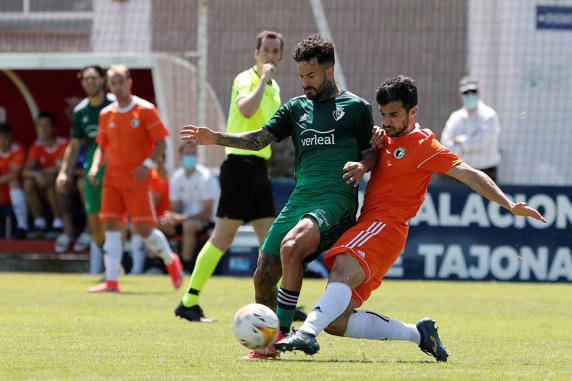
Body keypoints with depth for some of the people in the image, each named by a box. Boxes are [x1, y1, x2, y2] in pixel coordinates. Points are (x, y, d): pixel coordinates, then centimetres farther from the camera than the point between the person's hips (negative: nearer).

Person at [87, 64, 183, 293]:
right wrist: (95, 166, 0)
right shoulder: (106, 114, 10)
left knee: (143, 228, -6)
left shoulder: (145, 110, -5)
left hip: (137, 178, -5)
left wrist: (147, 165, -19)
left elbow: (161, 143, -5)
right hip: (113, 177, 5)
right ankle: (111, 281, -5)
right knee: (111, 225, -4)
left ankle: (171, 261, 20)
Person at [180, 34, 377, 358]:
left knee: (291, 246, -32)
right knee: (265, 275, -1)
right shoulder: (296, 108, 19)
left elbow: (372, 154, 8)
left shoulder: (356, 107, 6)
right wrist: (215, 138, -1)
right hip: (300, 198, 6)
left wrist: (361, 165, -15)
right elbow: (259, 139, 12)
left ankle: (282, 332, -23)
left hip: (336, 200, -6)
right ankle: (268, 343, 18)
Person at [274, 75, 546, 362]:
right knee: (337, 323, -2)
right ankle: (419, 333, 7)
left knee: (342, 271, -37)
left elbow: (469, 174, -6)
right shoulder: (385, 140, 22)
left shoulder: (423, 145, -1)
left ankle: (307, 333, -57)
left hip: (385, 226, -8)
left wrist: (509, 204, -17)